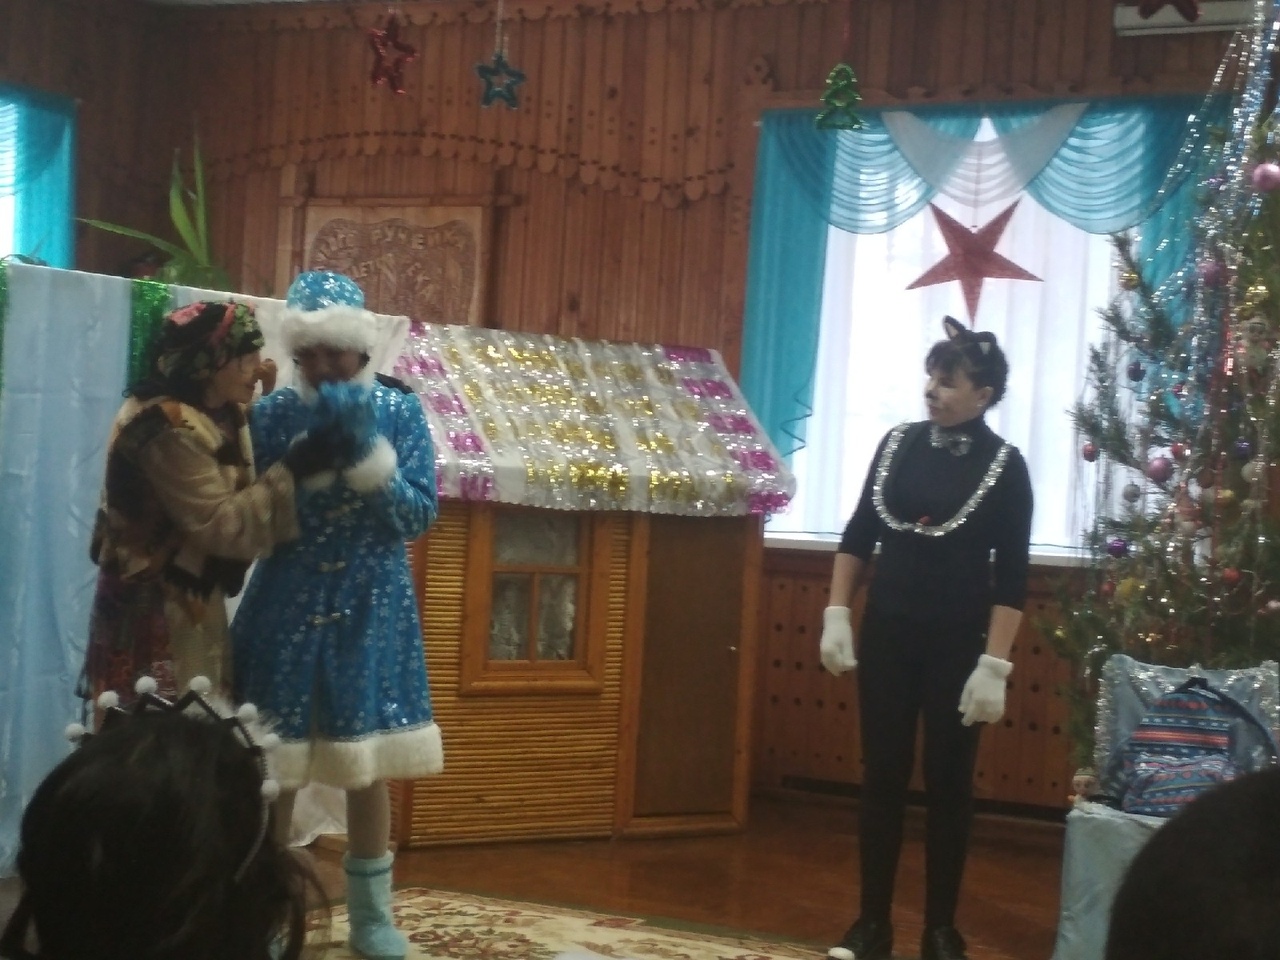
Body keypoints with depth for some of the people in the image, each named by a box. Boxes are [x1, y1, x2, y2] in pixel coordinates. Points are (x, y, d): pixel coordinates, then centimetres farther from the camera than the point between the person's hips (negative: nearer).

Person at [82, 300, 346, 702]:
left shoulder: (218, 416, 9)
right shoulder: (168, 428, -21)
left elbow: (241, 495, 7)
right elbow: (221, 525, -24)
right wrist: (293, 470, -25)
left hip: (193, 604, 9)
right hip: (153, 611, -9)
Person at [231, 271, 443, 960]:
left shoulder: (397, 409, -1)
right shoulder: (273, 414, -2)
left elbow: (418, 515, -7)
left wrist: (367, 451, -19)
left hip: (369, 609, 0)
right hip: (287, 606, 0)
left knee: (366, 767, 7)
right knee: (271, 768, 2)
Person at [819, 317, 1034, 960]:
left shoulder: (1004, 466, -7)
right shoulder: (898, 444, 3)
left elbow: (1011, 578, -9)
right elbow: (858, 535, 9)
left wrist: (995, 665, -15)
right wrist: (836, 615, 2)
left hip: (956, 644, -3)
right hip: (887, 634, 3)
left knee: (949, 784, 5)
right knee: (882, 776, 6)